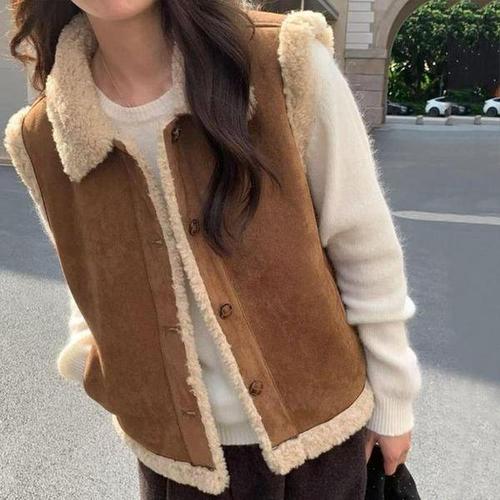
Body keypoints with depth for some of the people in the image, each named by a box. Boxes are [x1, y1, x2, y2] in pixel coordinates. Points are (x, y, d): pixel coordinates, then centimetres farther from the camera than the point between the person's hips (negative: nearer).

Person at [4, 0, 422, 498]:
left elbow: (365, 248, -9)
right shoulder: (42, 140, -7)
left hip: (313, 423, -1)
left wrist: (392, 399, -1)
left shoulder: (285, 61, -17)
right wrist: (89, 360, -3)